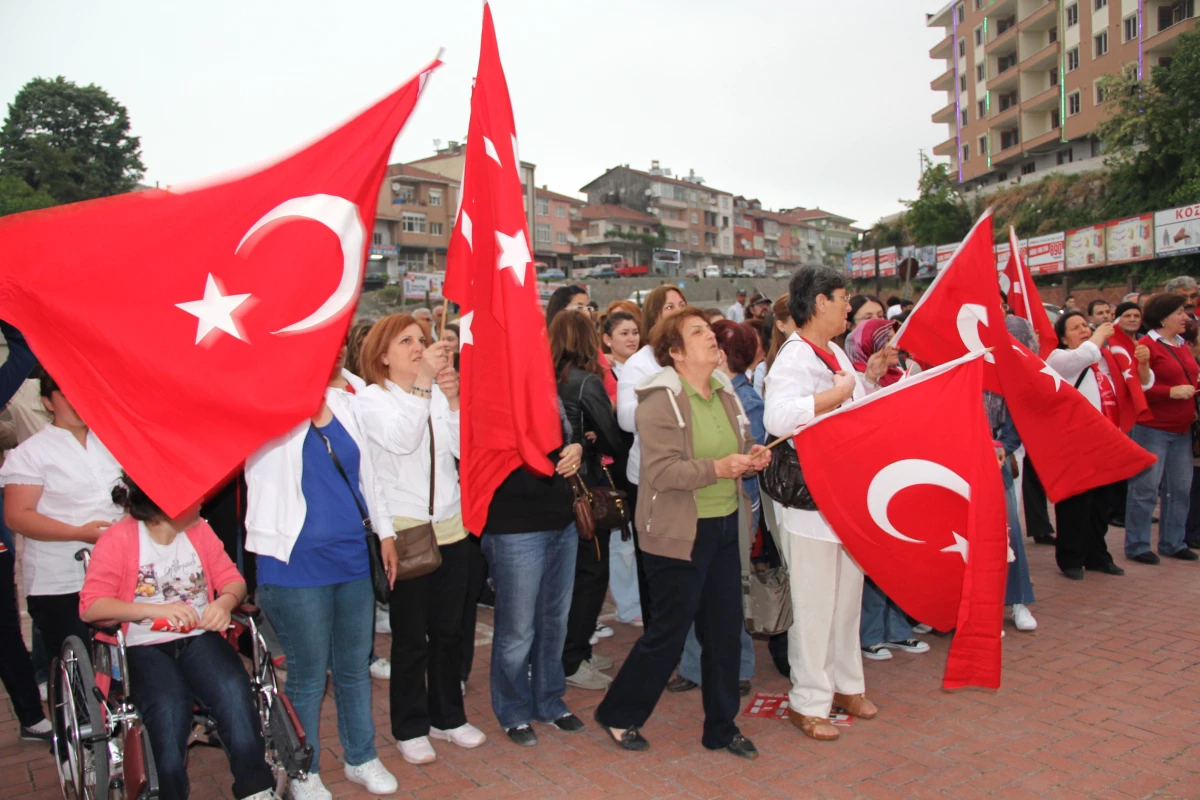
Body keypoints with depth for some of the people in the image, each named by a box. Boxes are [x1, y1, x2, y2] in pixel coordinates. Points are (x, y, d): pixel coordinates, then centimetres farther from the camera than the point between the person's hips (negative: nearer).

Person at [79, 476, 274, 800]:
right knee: (169, 707, -33)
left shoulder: (199, 530, 8)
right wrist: (155, 610, -23)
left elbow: (233, 580, 9)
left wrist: (225, 602, -16)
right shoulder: (118, 539, -5)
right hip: (144, 647, -3)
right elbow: (90, 606, -11)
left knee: (234, 692, -27)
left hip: (200, 637, 3)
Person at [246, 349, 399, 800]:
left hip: (352, 559, 5)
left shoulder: (345, 400, 9)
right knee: (308, 677, 8)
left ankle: (360, 757, 36)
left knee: (355, 666, 17)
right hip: (297, 565, -5)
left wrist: (384, 532, 14)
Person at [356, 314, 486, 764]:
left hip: (450, 527, 4)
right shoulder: (371, 398, -5)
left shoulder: (439, 393, 6)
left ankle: (448, 717, 30)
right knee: (411, 637, 5)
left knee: (449, 631, 14)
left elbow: (463, 448, -6)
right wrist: (423, 382, -25)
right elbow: (401, 439, -24)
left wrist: (452, 399, -16)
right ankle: (410, 728, 22)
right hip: (404, 531, -4)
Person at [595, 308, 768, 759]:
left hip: (725, 527, 7)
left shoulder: (723, 391, 9)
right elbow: (660, 470, -23)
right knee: (667, 634, 4)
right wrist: (717, 468, -30)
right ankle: (617, 714, 27)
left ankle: (721, 728, 30)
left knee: (725, 630, 12)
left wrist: (752, 454, -3)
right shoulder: (661, 400, -15)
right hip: (679, 534, -7)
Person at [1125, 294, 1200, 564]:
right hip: (1153, 428, -8)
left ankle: (1172, 542, 24)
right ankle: (1136, 545, 7)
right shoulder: (1147, 346, -10)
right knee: (1146, 487, -3)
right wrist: (1172, 392, -21)